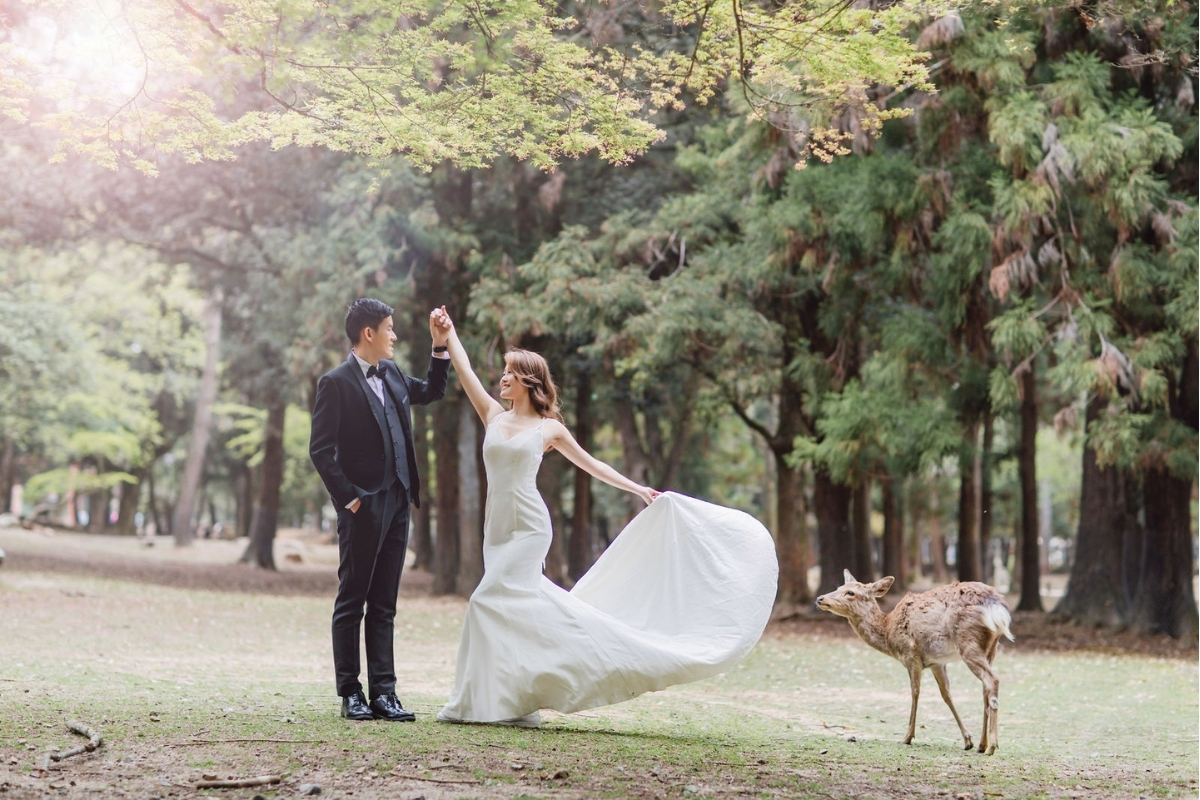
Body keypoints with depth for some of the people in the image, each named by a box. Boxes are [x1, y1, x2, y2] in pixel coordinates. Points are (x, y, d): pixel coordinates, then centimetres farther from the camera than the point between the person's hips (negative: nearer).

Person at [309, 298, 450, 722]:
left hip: (397, 504, 7)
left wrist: (440, 346, 19)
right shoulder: (336, 383, -9)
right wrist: (348, 497, -14)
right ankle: (350, 693, 8)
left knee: (384, 605, 8)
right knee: (352, 603, 2)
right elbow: (320, 450, -12)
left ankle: (383, 692, 11)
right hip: (363, 508, -7)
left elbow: (431, 391, 30)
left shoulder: (391, 373, 13)